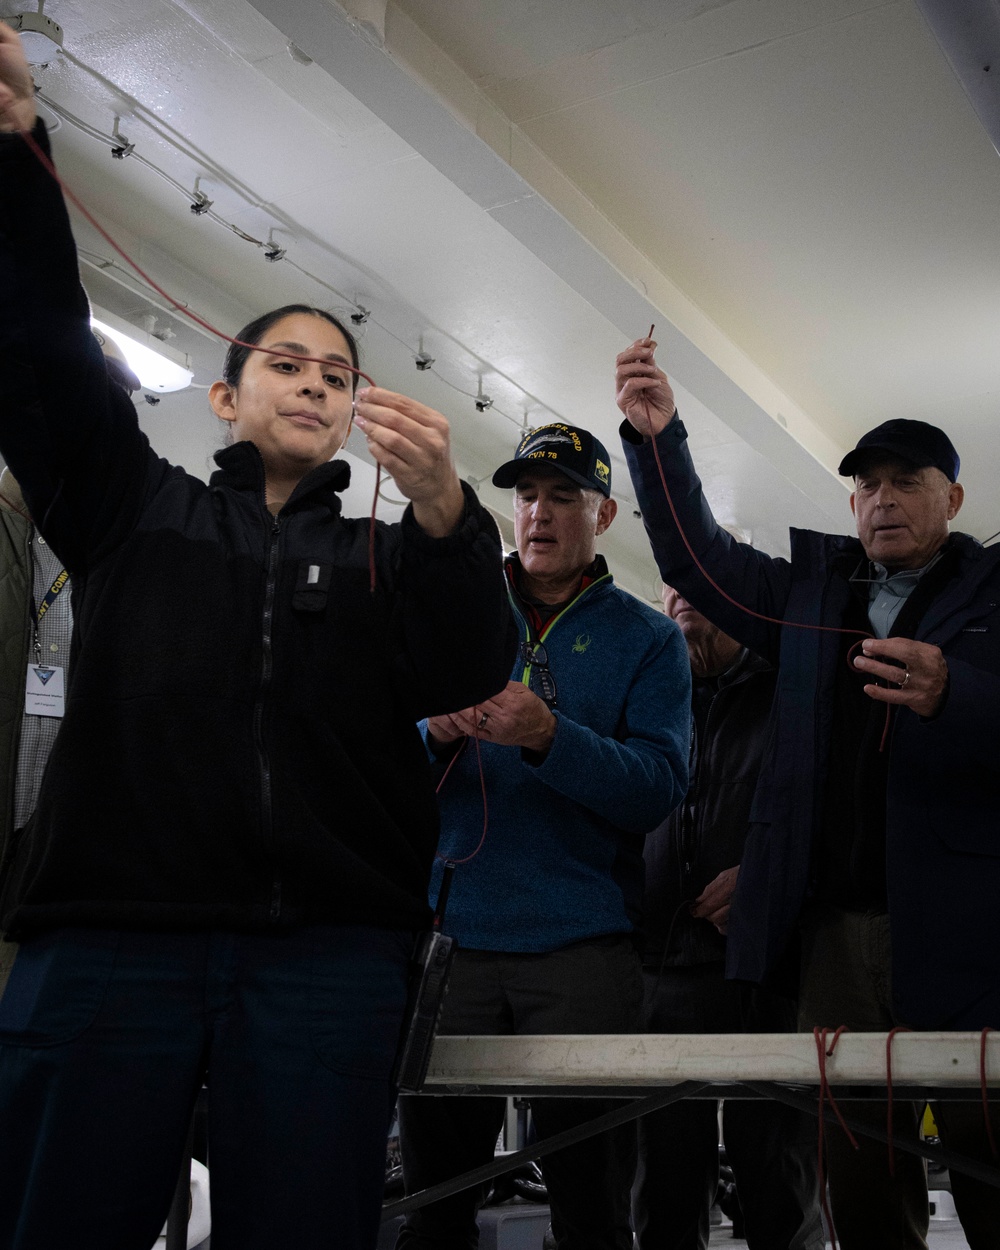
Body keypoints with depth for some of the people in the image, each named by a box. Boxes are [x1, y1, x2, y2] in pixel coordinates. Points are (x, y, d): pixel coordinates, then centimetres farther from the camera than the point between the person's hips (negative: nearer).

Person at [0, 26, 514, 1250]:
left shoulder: (383, 559, 19)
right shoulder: (134, 507, 19)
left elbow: (469, 677, 0)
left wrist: (441, 509, -18)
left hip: (330, 947, 1)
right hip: (112, 929, 0)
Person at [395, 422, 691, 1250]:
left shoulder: (648, 638, 7)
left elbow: (657, 787, -8)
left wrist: (548, 738, -23)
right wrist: (437, 732, -16)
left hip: (582, 943, -1)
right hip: (451, 932, 2)